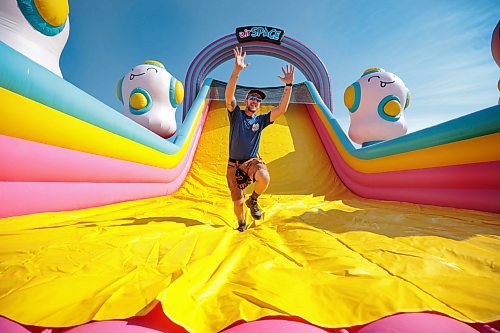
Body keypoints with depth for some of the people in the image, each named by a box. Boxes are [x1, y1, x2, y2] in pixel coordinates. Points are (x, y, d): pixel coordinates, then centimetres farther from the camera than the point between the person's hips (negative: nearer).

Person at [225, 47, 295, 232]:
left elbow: (281, 109, -7)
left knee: (264, 178, -35)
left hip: (253, 161, 1)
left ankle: (253, 201, -3)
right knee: (238, 203, 8)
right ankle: (241, 224, 40)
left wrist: (288, 85, -15)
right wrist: (237, 71, -32)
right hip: (234, 163, 0)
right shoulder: (236, 114, -2)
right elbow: (229, 96, -20)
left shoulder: (261, 120, 4)